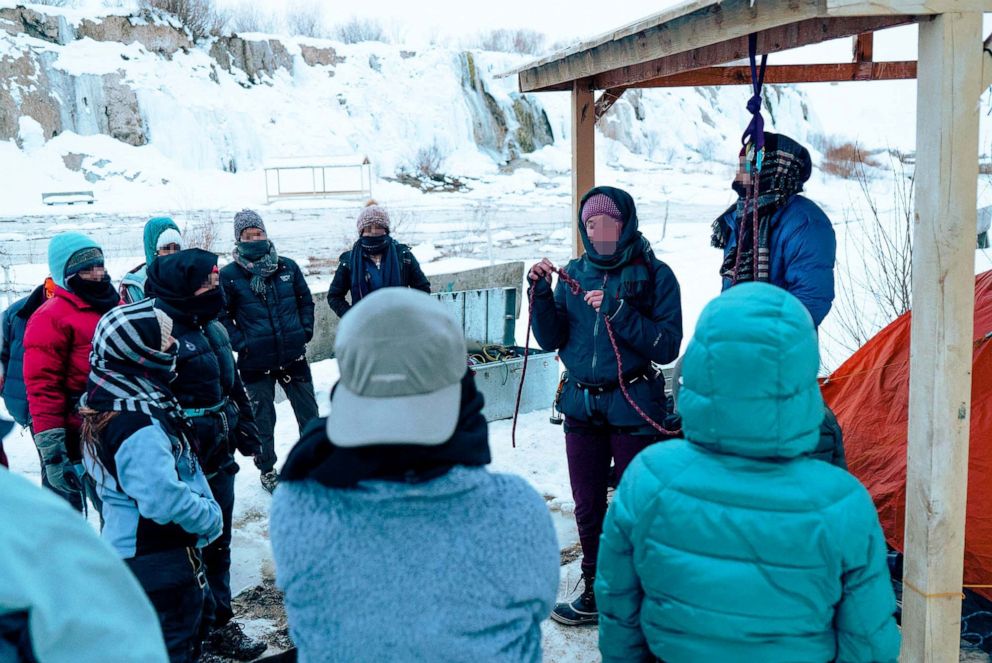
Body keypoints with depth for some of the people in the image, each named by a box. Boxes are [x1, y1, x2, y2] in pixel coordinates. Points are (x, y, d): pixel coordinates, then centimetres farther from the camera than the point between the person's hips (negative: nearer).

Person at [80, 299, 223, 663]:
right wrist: (211, 517, -15)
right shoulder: (139, 428, -30)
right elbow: (166, 499, -33)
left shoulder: (108, 400, 2)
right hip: (161, 562, -10)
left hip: (128, 548, 10)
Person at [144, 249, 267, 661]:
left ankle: (218, 620, 36)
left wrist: (245, 426, 21)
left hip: (219, 456, 9)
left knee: (219, 540, 20)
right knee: (196, 546, 4)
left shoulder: (210, 326, 8)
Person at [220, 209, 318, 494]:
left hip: (293, 355, 2)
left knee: (308, 412, 12)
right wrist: (240, 343, -10)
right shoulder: (229, 275, -6)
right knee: (263, 418, 10)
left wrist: (305, 330, 2)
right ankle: (267, 469, 27)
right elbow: (222, 315, -1)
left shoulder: (288, 267, 2)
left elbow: (305, 300, 13)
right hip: (255, 362, -2)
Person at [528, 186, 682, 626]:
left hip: (632, 407, -4)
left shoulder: (654, 275, -6)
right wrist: (541, 292, -10)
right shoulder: (574, 274, 6)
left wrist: (618, 313, -21)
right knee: (587, 507, 14)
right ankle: (595, 593, 30)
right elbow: (550, 340, 4)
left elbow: (667, 347, -12)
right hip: (581, 404, 5)